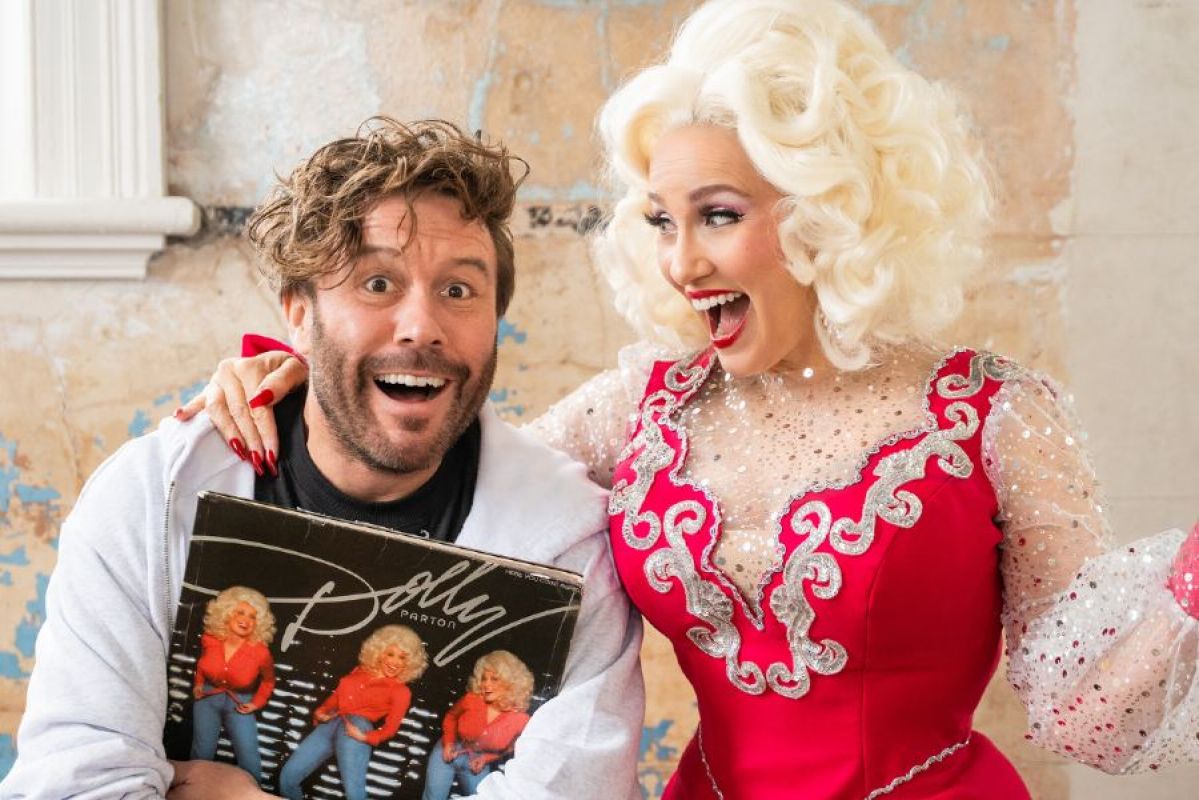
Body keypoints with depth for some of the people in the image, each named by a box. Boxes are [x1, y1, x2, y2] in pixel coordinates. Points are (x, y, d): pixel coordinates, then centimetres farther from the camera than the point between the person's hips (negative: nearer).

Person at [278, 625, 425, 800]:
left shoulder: (400, 690, 9)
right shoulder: (359, 671, 21)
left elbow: (391, 727, 0)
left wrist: (365, 737, -17)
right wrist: (320, 711, 2)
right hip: (330, 724, 5)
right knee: (288, 776, -5)